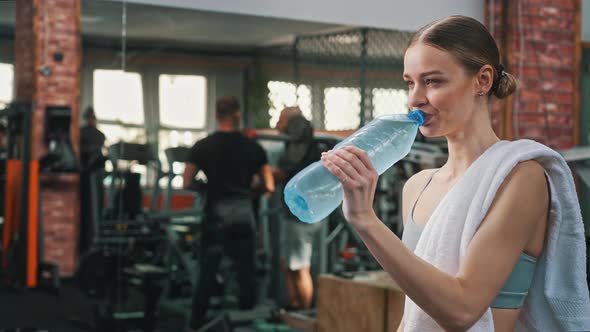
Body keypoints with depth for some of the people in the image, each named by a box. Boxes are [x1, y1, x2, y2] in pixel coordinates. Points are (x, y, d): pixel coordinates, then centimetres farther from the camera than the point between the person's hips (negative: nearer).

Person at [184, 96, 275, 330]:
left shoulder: (201, 147, -1)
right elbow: (269, 186, 3)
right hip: (243, 213, 0)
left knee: (208, 273, 7)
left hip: (216, 214, 0)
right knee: (246, 273, 9)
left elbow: (186, 183, -3)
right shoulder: (253, 147, 0)